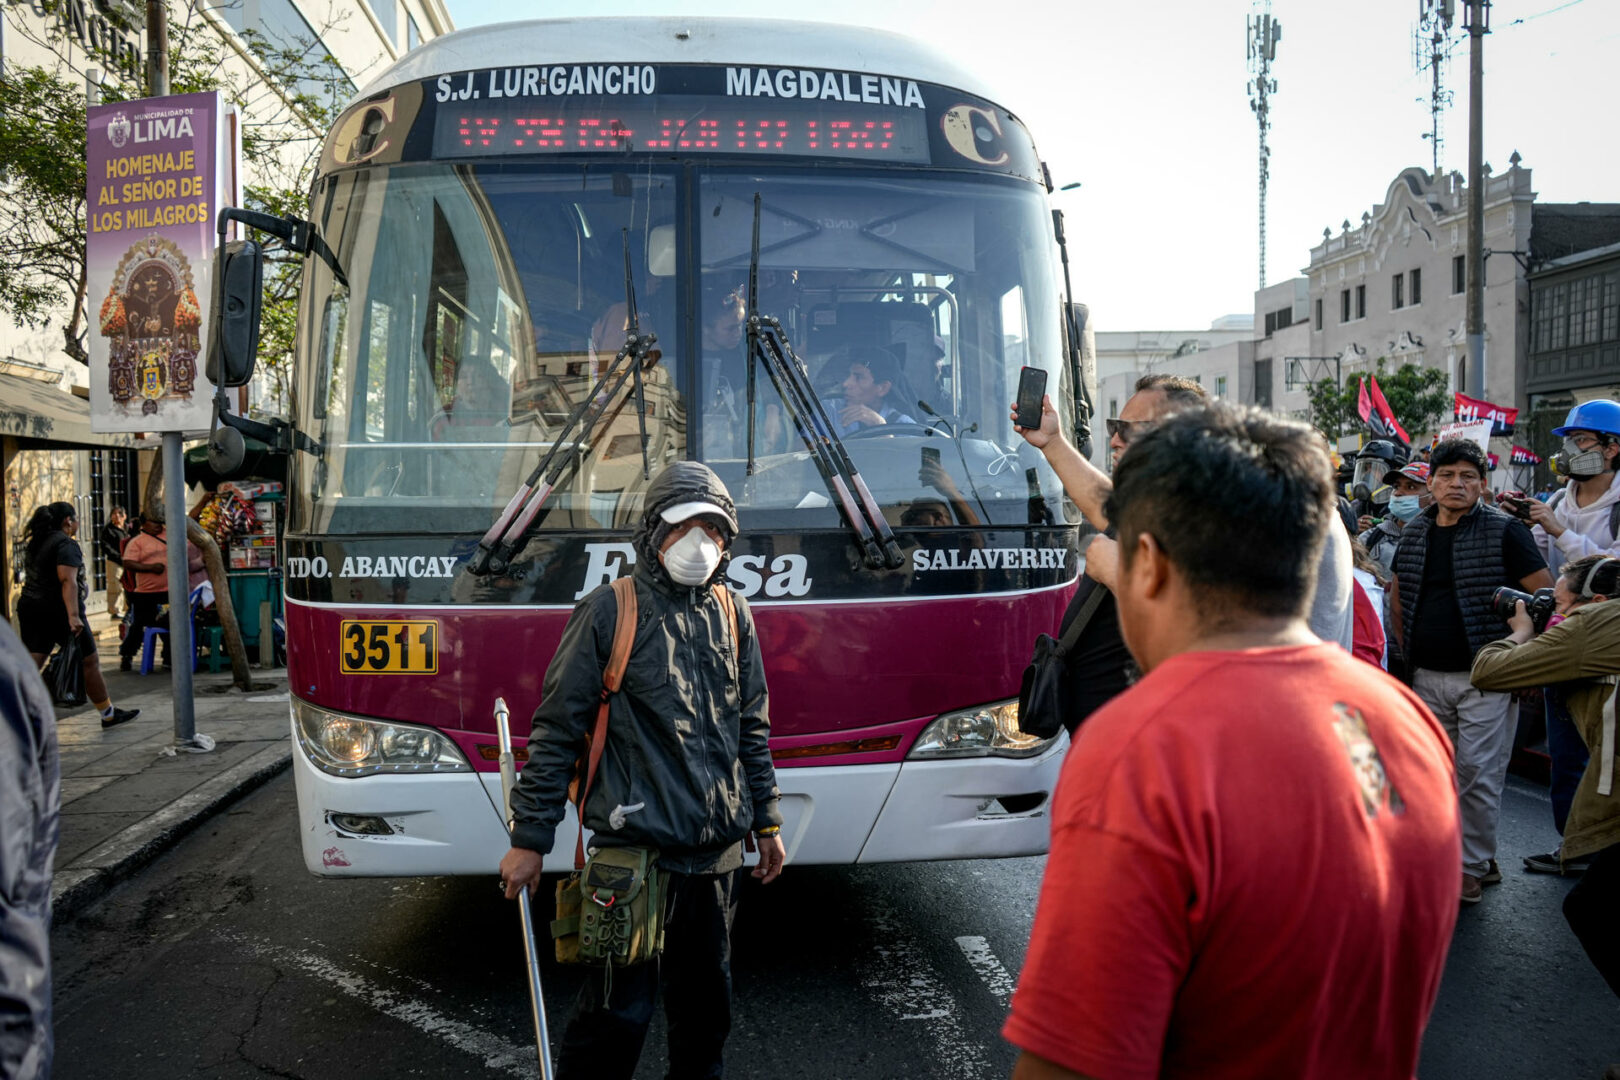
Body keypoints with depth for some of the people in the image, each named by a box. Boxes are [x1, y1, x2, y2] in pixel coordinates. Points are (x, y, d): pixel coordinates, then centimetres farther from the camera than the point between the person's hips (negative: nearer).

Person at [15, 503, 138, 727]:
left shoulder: (37, 543, 15)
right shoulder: (67, 544, -12)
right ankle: (109, 715, 19)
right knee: (90, 661, 7)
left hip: (30, 607, 8)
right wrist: (73, 616, -29)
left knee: (31, 665, 3)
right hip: (58, 610, -8)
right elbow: (68, 581, -23)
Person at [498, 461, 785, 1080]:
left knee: (706, 999, 16)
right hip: (633, 847, -5)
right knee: (620, 1011, -3)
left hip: (717, 848, 5)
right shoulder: (610, 611, -6)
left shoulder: (733, 615, 9)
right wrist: (529, 840, -6)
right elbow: (557, 731, -5)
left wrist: (767, 821, 16)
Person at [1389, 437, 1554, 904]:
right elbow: (1398, 596, 19)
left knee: (1478, 775, -1)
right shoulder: (1415, 532, 7)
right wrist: (1407, 650, 12)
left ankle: (1473, 866, 13)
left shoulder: (1504, 531, -7)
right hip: (1427, 677, 5)